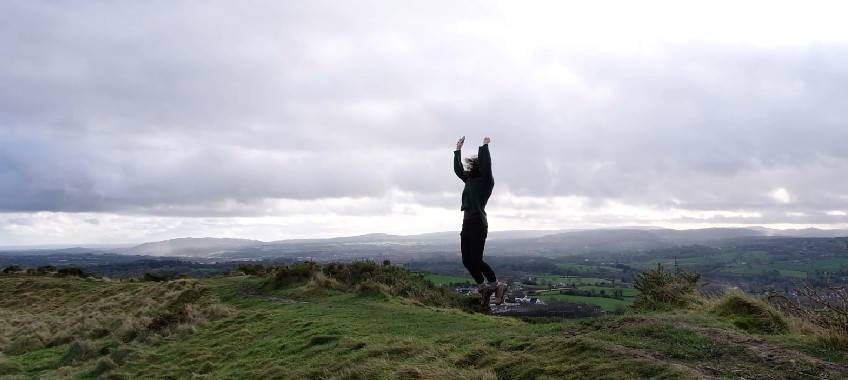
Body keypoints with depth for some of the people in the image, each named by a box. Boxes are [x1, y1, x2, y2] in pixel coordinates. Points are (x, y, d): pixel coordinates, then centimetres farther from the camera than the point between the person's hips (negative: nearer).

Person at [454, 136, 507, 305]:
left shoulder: (486, 181, -4)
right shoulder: (469, 180, 16)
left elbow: (486, 165, -19)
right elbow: (458, 169, 26)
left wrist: (484, 146, -14)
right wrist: (458, 150, 25)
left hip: (478, 224, -8)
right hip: (467, 224, 8)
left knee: (476, 260, -11)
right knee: (467, 261, 5)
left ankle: (497, 286, 2)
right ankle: (484, 288, 15)